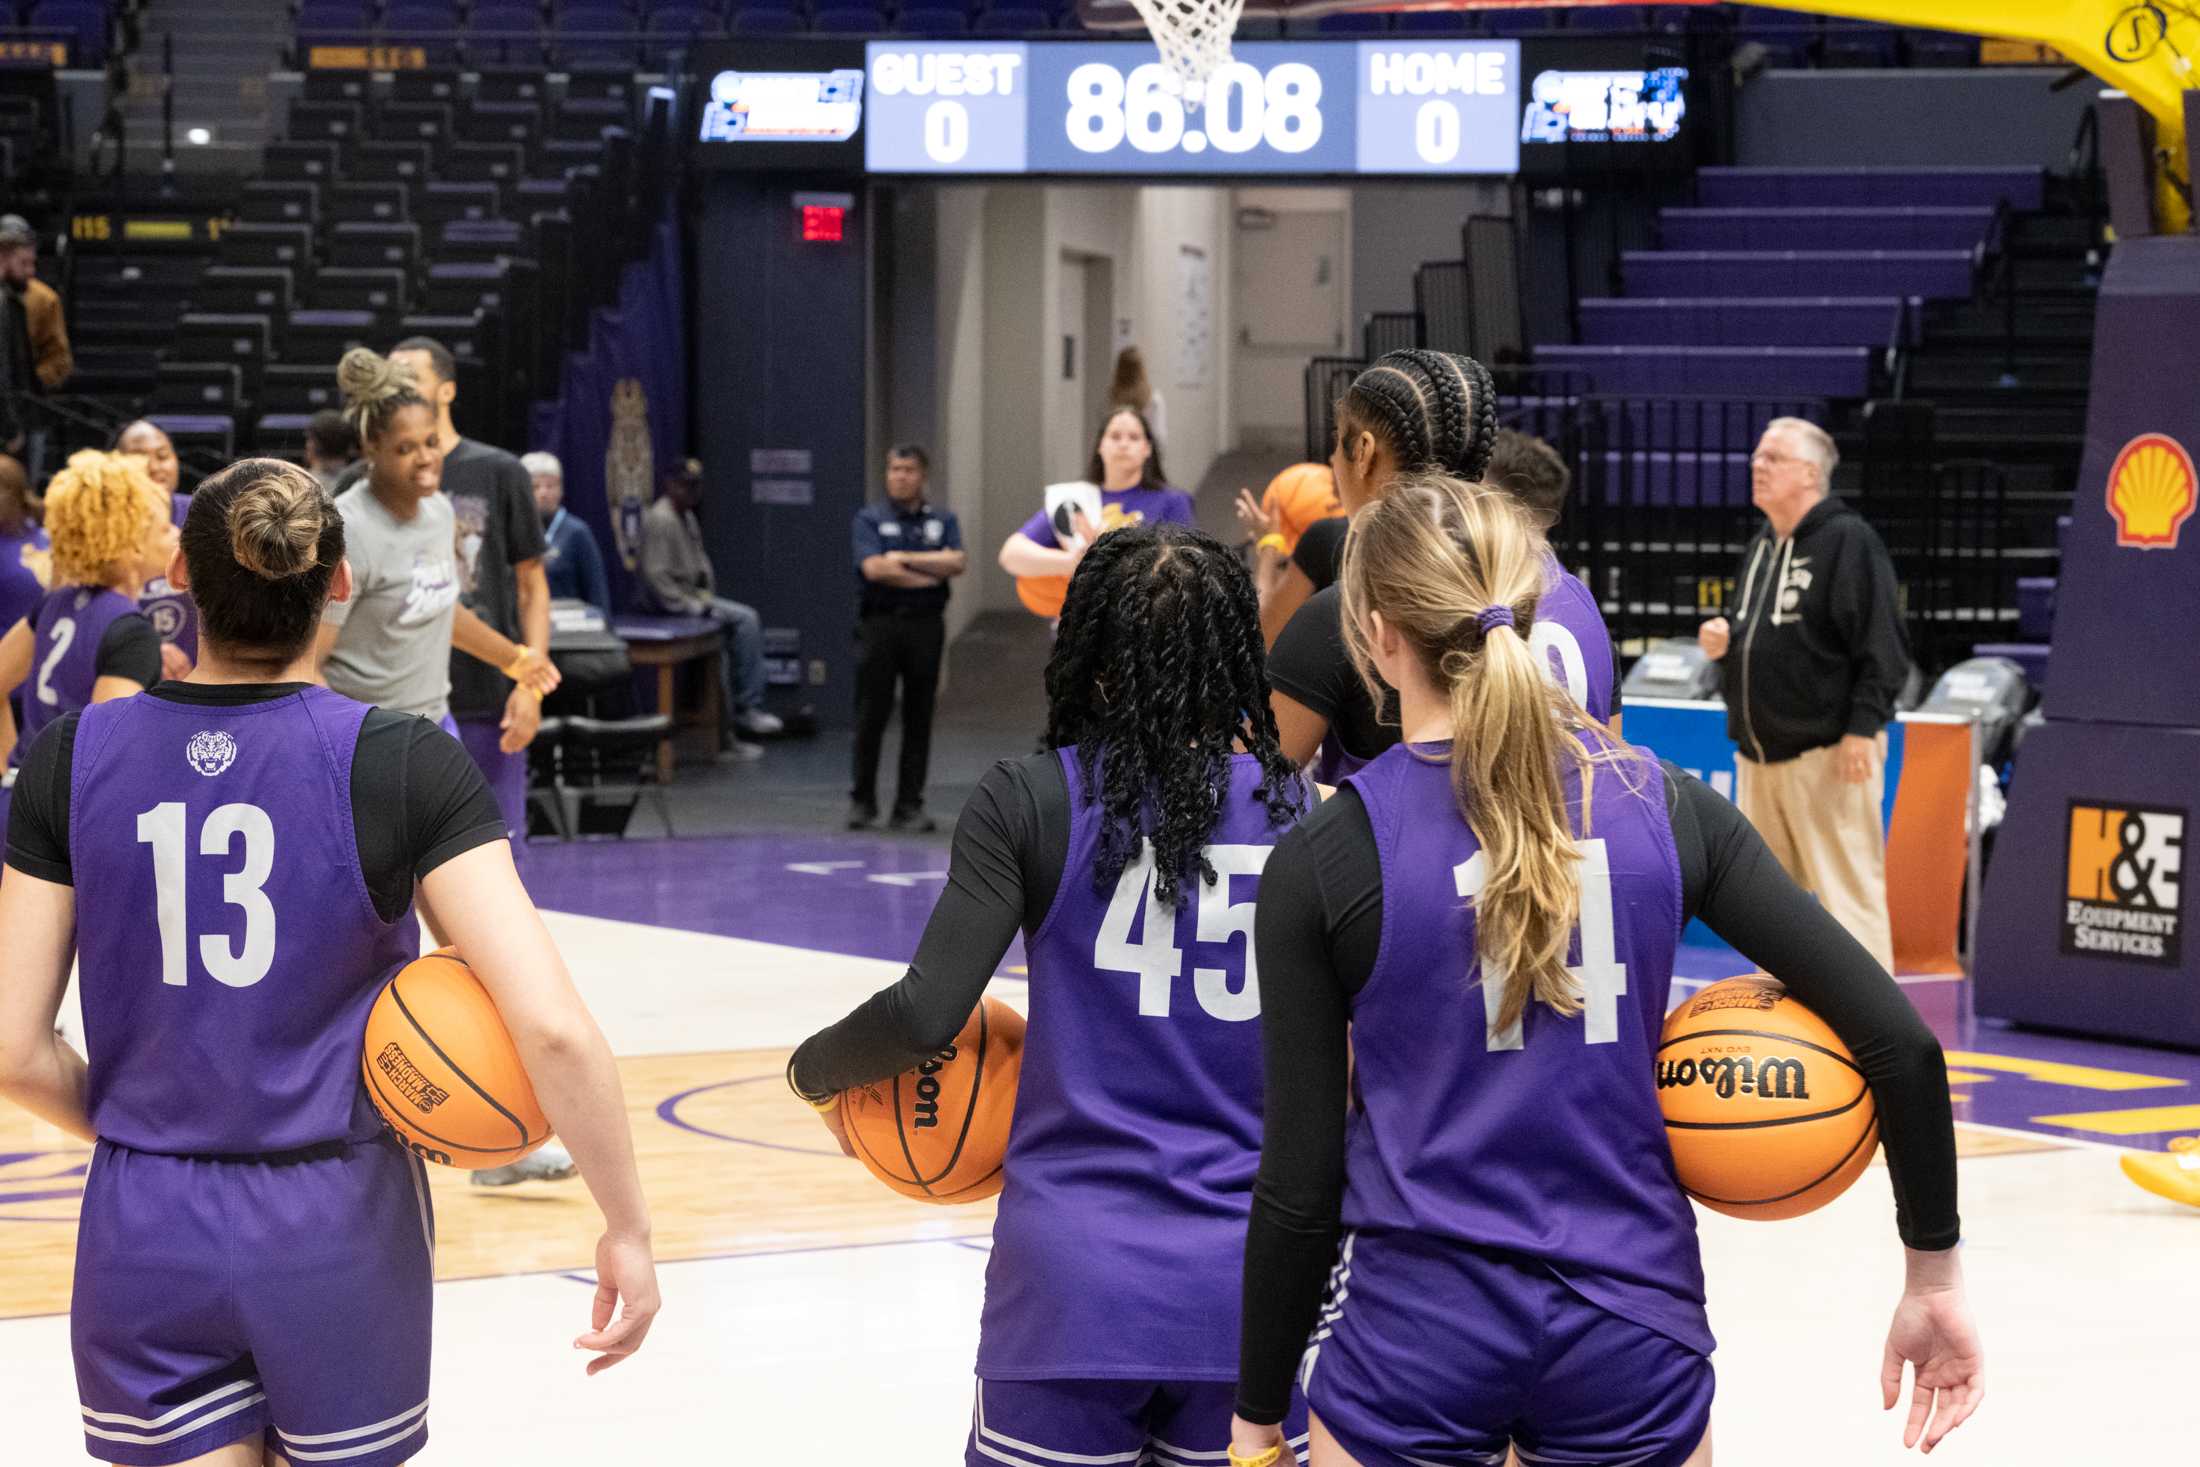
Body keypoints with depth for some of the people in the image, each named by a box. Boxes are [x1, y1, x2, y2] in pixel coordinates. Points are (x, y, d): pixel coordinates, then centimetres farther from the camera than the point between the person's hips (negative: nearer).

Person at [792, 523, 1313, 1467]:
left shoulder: (1031, 803, -5)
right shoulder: (1301, 811, 2)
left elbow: (925, 1016, -12)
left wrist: (816, 1071, 8)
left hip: (1073, 1282, -2)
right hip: (1251, 1284, 2)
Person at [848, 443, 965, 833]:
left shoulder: (942, 521, 10)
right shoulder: (870, 519, 4)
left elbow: (957, 563, -7)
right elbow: (873, 568, -12)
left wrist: (905, 558, -10)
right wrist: (928, 575, -8)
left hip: (925, 626, 2)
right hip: (880, 624, -2)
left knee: (918, 719, 3)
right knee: (871, 717, 0)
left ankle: (909, 805, 8)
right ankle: (862, 801, 10)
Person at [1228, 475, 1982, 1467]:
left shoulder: (1321, 863, -9)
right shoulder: (1664, 806, -1)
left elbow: (1301, 1181, -7)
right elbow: (1896, 1037, -4)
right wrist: (1934, 1273, 7)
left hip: (1414, 1328, -2)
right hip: (1634, 1328, 3)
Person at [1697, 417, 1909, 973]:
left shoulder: (1848, 541, -9)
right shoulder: (1759, 547, 17)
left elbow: (1883, 647, -14)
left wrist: (1862, 727, -20)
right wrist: (1722, 643, 6)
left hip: (1827, 754, -9)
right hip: (1759, 754, 9)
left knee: (1847, 890, -8)